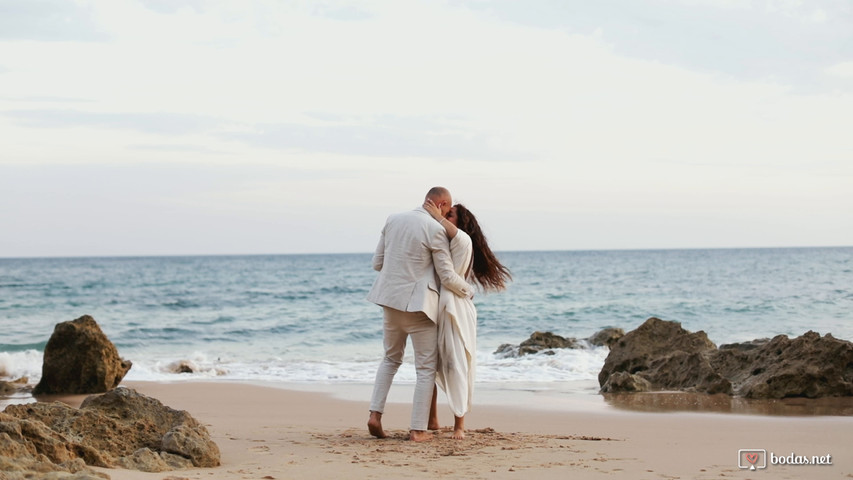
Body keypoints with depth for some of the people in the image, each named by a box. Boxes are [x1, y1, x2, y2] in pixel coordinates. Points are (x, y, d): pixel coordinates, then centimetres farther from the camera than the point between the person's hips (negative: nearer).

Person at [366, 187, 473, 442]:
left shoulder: (393, 220, 5)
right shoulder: (435, 230, -12)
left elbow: (378, 262, 10)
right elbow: (447, 277, -9)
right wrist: (468, 289, 10)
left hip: (390, 301, 6)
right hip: (418, 304, -6)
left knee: (391, 358, 24)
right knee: (426, 367, 6)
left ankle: (375, 414, 10)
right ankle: (418, 429, 3)